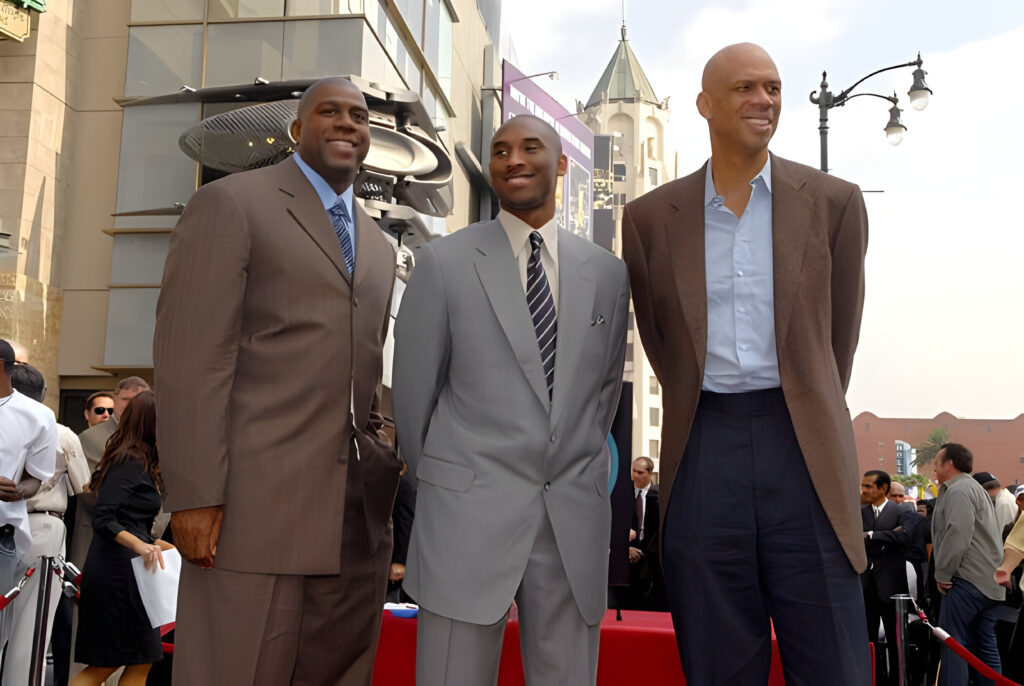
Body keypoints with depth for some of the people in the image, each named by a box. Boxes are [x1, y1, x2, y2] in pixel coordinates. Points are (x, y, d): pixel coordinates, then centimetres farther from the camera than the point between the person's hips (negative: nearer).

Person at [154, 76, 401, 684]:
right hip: (257, 504, -6)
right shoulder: (231, 203, 2)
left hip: (358, 517, 6)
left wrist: (381, 462, 11)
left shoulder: (379, 247, 21)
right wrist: (195, 495, -14)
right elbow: (191, 355, -8)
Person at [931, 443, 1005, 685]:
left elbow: (957, 536, -21)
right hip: (989, 581, 10)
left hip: (968, 581, -10)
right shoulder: (973, 488, 23)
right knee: (985, 647, 10)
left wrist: (943, 575, -13)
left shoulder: (958, 491, -11)